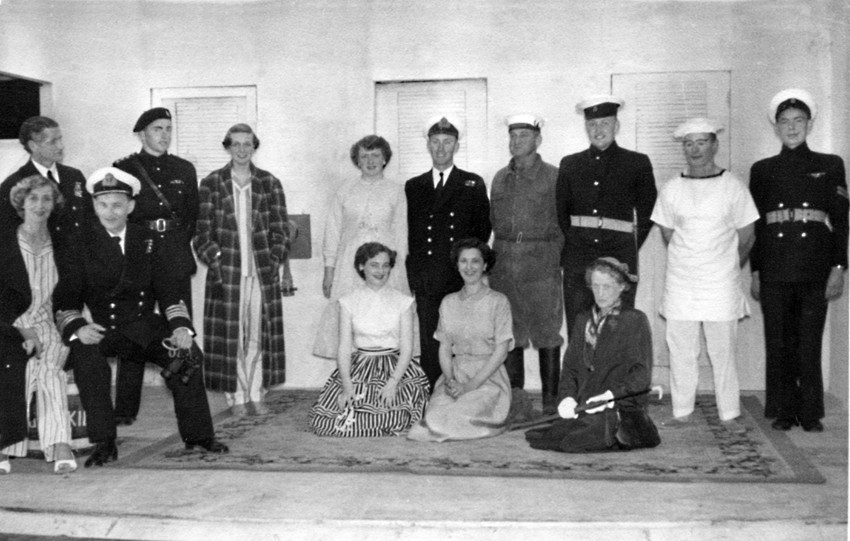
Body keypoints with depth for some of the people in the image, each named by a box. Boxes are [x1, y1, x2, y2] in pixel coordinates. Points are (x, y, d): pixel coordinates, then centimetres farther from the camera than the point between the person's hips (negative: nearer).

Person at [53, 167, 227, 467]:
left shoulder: (146, 240, 10)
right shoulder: (81, 245, 3)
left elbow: (168, 289, 7)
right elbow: (64, 300, -2)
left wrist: (181, 327, -10)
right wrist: (77, 327, -23)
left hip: (147, 327, 2)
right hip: (102, 329, -2)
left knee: (186, 353, -21)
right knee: (85, 354, -33)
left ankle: (198, 435, -4)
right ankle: (103, 444, -21)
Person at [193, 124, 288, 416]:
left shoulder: (270, 184, 8)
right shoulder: (211, 184, 4)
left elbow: (280, 228, 8)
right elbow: (202, 230, 3)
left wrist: (275, 261, -3)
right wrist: (215, 261, -7)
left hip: (262, 272, 1)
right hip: (226, 273, -1)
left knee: (259, 334, 3)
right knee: (230, 334, -1)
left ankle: (256, 395, 12)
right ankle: (236, 396, 9)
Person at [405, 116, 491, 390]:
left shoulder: (473, 185, 10)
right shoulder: (413, 187, 17)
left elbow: (483, 229, 8)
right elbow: (407, 232, 15)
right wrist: (413, 271, 6)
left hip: (460, 280, -2)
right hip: (424, 282, 2)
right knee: (429, 345, -1)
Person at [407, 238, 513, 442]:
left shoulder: (498, 301, -1)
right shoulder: (448, 303, 12)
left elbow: (501, 351, -6)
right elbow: (444, 348, 11)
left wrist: (470, 385, -15)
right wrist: (450, 380, -9)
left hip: (489, 377, -3)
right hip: (455, 374, 3)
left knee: (465, 416, -30)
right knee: (434, 414, -25)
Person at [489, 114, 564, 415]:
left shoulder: (553, 177, 2)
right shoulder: (500, 178, 15)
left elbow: (563, 224, 1)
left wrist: (553, 257, -5)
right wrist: (500, 253, 10)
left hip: (541, 263, -4)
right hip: (504, 263, 4)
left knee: (547, 332, -2)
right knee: (508, 332, 5)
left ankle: (551, 398, 5)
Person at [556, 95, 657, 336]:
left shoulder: (637, 163, 8)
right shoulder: (569, 164, 14)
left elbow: (648, 210, 10)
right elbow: (560, 212, 17)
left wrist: (631, 247, 5)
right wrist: (567, 249, 8)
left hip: (619, 253, -2)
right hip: (578, 257, 2)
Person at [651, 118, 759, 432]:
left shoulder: (733, 187, -1)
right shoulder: (672, 189, 3)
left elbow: (746, 236, 6)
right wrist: (687, 263, 13)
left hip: (721, 285, -2)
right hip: (680, 285, 2)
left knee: (723, 352, 2)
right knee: (680, 351, 5)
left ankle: (730, 415, 12)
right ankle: (682, 412, 15)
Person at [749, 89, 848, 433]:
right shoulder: (762, 170, 11)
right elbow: (755, 224, 9)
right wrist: (755, 272, 5)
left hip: (815, 268, -1)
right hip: (774, 270, 1)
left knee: (810, 343, 0)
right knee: (778, 343, 3)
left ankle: (810, 413, 10)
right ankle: (783, 411, 12)